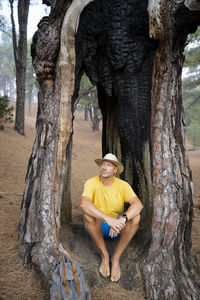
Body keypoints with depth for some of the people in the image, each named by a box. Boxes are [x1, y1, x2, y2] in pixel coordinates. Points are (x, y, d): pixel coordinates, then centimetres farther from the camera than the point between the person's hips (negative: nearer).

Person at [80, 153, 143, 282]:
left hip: (116, 229, 1)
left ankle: (116, 258, -17)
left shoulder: (123, 185, -11)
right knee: (88, 213, -33)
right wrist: (108, 219, -46)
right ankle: (104, 255, -17)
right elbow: (84, 204, -35)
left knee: (135, 216, -26)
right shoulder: (91, 183, -16)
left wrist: (122, 219, -44)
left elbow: (138, 204, -26)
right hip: (96, 228, -1)